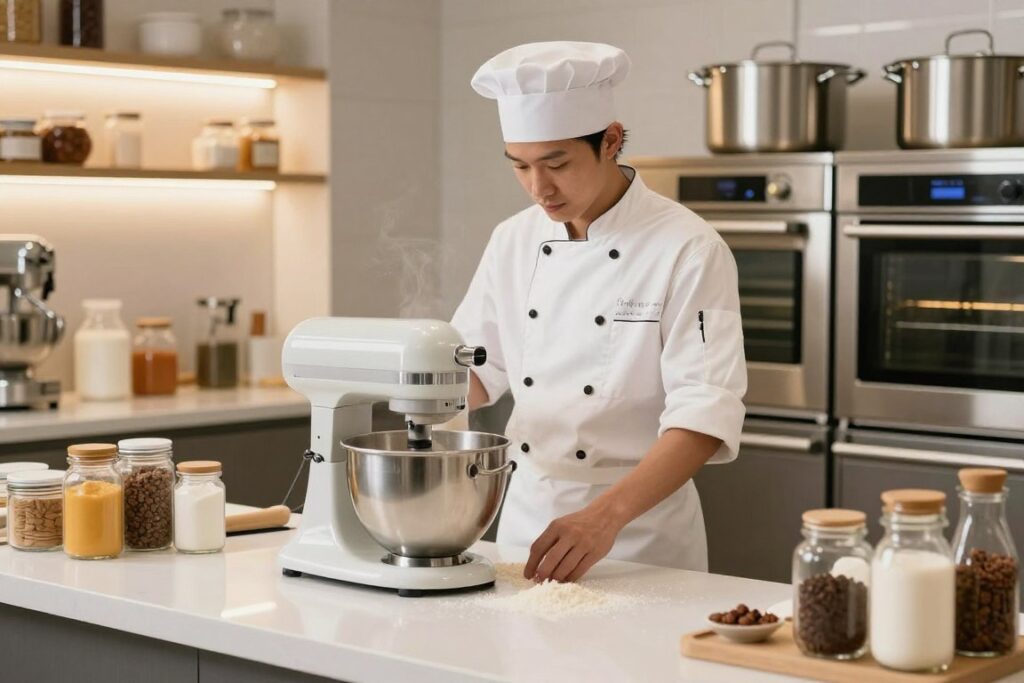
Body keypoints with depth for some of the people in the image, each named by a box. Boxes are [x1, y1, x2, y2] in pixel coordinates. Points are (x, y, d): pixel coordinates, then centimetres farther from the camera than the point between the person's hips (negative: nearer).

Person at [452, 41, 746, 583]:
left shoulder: (688, 250, -16)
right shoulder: (514, 240, 2)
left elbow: (705, 414, -22)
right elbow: (477, 366, 12)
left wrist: (607, 515, -33)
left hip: (639, 534, -5)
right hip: (525, 516, 5)